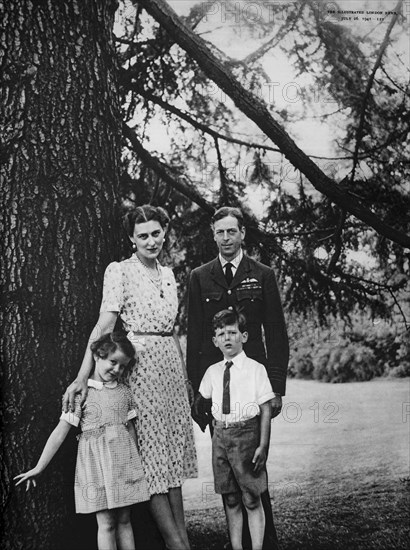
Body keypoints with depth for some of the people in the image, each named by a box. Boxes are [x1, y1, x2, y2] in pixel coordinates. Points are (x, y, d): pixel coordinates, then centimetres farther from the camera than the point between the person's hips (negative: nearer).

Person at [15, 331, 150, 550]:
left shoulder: (125, 392, 7)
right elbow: (61, 431, -6)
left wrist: (137, 462, 17)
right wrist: (38, 468, -6)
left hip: (124, 459, 4)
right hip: (96, 461, -3)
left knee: (124, 520, 9)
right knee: (106, 524, 0)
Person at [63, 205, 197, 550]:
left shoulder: (168, 274, 14)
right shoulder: (119, 271, -5)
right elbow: (104, 326, -13)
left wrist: (186, 376, 16)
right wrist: (82, 378, -21)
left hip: (171, 364, 7)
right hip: (141, 365, -6)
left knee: (173, 450, 8)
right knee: (151, 450, -3)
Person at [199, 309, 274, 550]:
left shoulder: (256, 369, -6)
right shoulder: (212, 372, 7)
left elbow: (266, 409, -6)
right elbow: (202, 399, 23)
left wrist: (263, 445, -10)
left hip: (247, 433, -4)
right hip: (221, 435, 4)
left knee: (252, 499, 2)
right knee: (230, 500, 12)